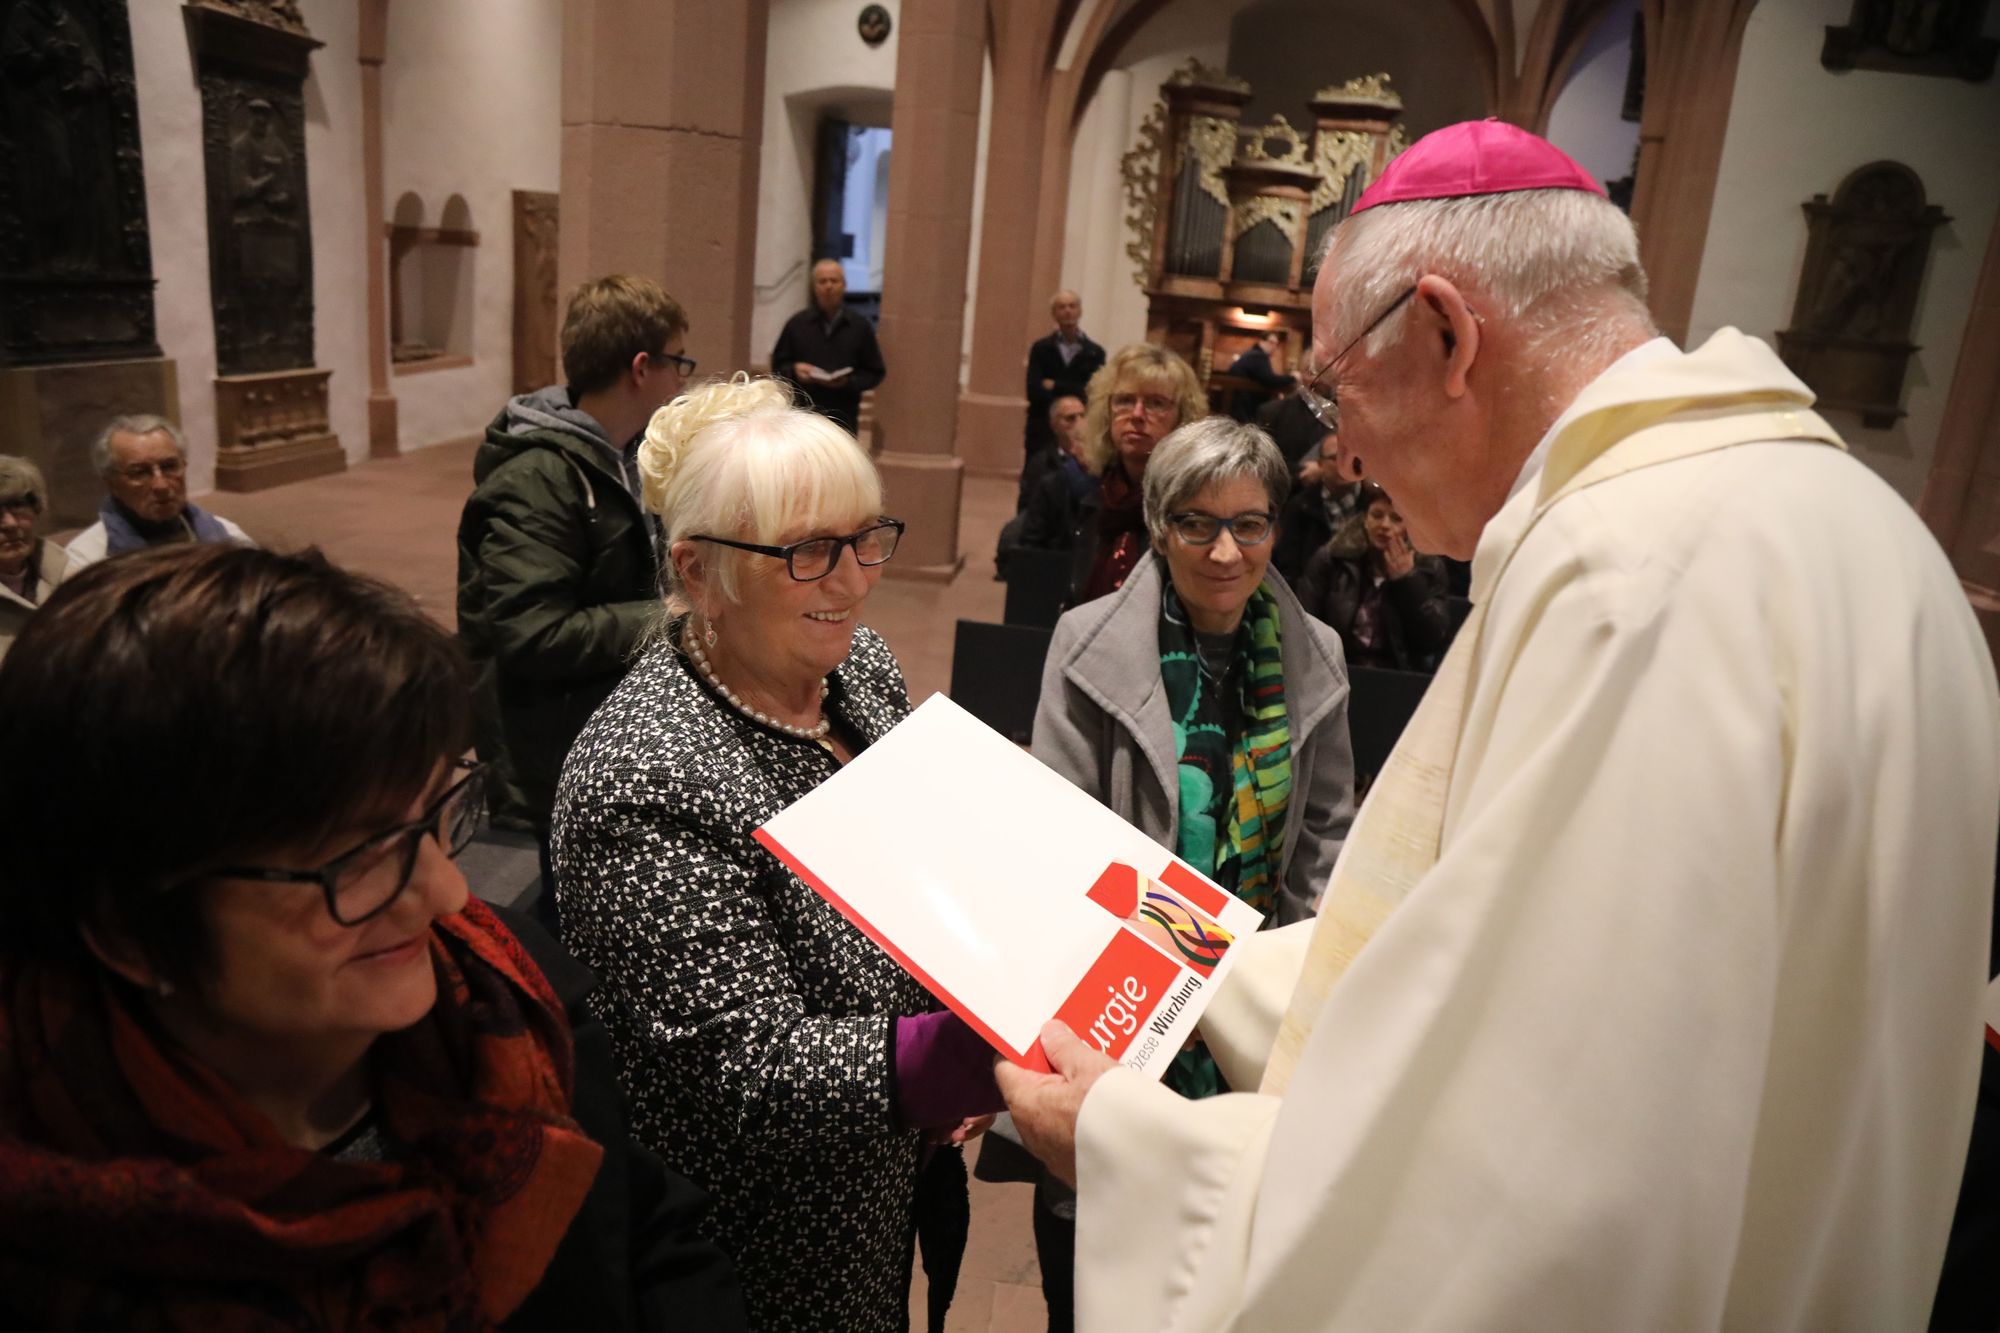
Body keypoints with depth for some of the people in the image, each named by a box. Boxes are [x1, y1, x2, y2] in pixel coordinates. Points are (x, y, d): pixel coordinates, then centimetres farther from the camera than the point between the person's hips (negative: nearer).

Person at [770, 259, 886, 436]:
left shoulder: (860, 327, 5)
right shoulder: (797, 324, 6)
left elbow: (875, 372, 6)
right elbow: (777, 365, 12)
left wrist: (849, 382, -12)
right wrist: (794, 370, -10)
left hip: (843, 421, 0)